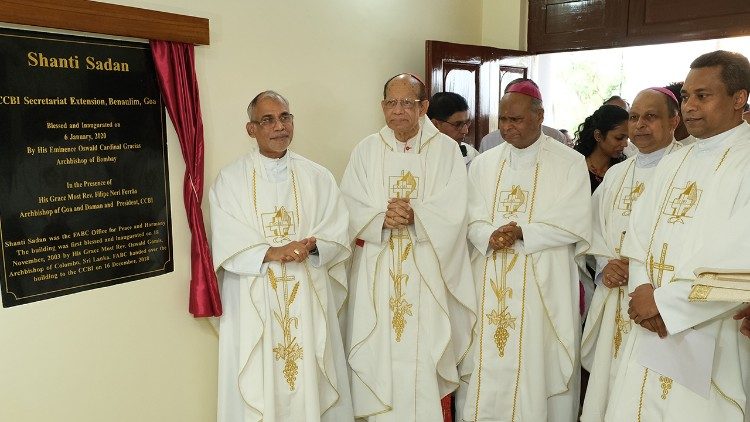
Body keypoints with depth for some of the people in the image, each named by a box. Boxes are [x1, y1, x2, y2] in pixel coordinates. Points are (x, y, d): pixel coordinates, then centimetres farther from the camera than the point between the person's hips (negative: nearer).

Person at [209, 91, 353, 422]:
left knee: (311, 383, 7)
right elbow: (226, 247, -7)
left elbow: (339, 236, 1)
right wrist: (272, 253, -21)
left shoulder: (317, 177, 6)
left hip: (308, 296, 2)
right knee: (258, 390, 4)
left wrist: (310, 247, -18)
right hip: (254, 301, -1)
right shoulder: (230, 179, 1)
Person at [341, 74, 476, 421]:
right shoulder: (366, 150, 7)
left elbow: (452, 211, -6)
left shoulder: (446, 150, 2)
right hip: (377, 271, 2)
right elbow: (350, 208, 0)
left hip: (426, 270, -1)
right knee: (378, 352, 5)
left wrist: (414, 215, -20)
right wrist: (382, 217, -18)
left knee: (422, 353, 1)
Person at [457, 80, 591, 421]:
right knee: (486, 369, 8)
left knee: (536, 369, 3)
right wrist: (490, 237, -17)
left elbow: (575, 225, -8)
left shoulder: (570, 162, -1)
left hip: (542, 285, -3)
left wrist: (521, 233, -18)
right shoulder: (483, 164, 10)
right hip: (489, 284, 3)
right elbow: (473, 221, 4)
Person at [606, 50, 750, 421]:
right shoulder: (672, 163, 13)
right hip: (650, 329, 6)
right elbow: (639, 232, 8)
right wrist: (641, 289, -10)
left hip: (708, 339, -5)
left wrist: (665, 302, -15)